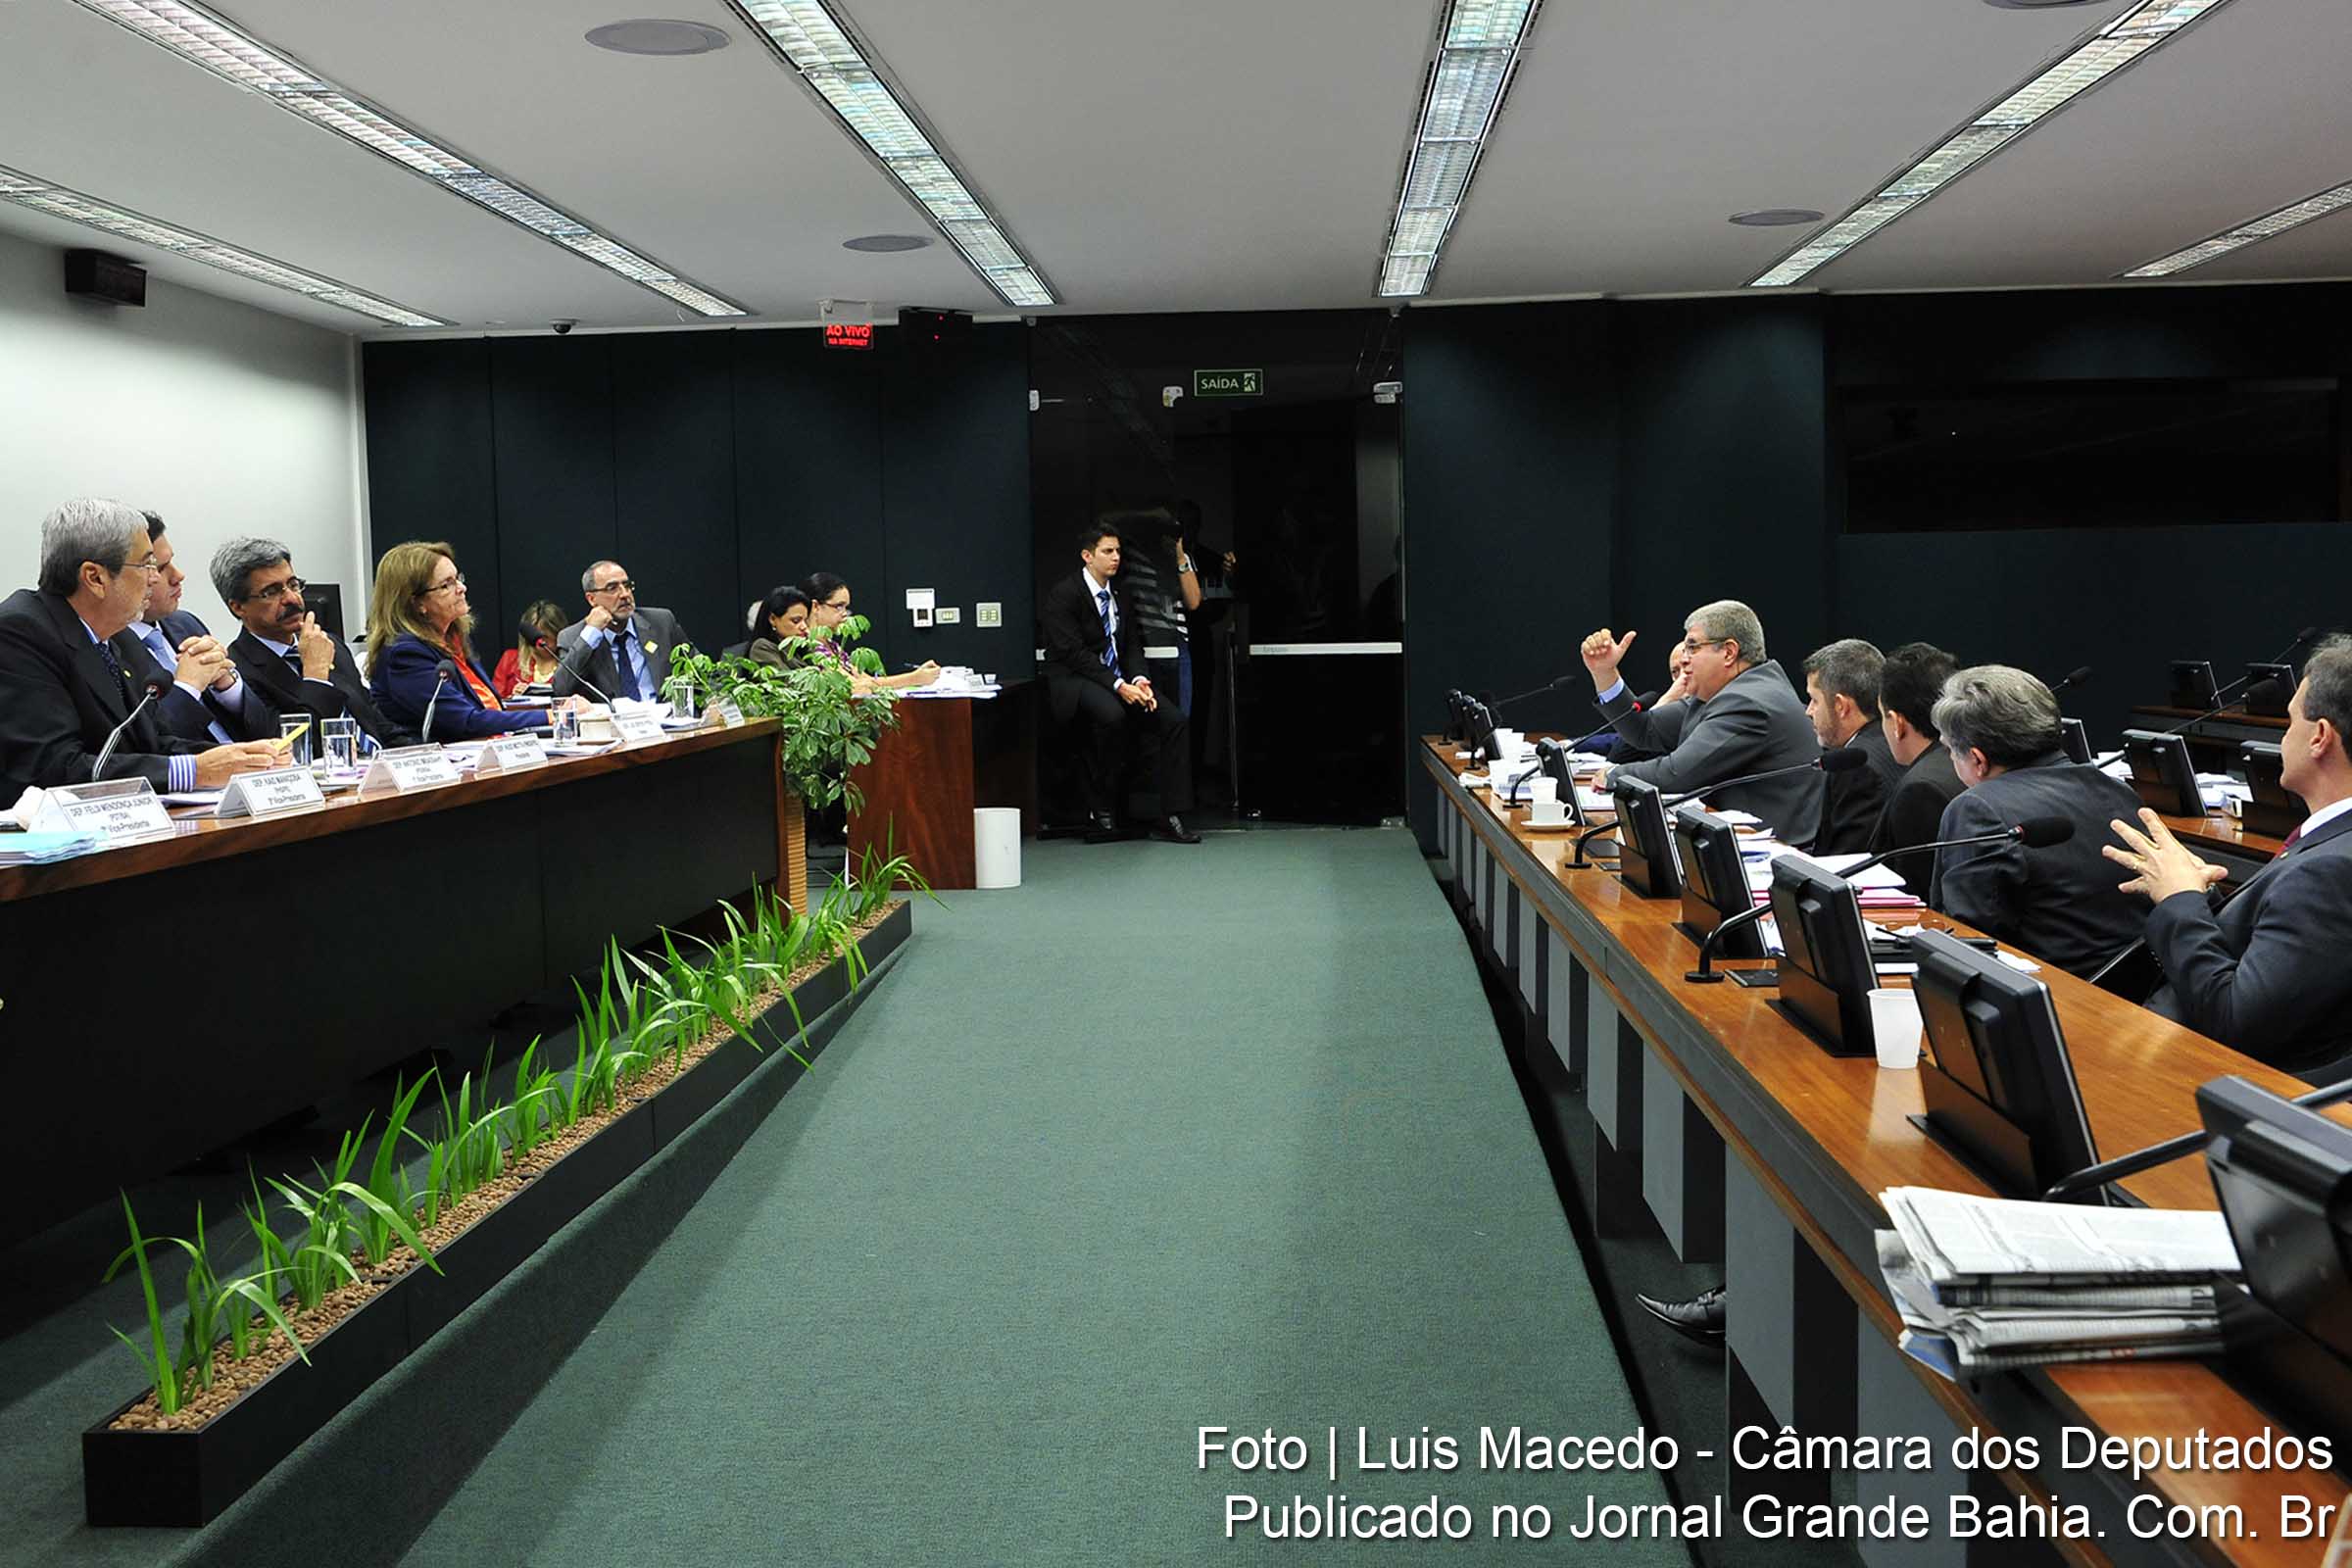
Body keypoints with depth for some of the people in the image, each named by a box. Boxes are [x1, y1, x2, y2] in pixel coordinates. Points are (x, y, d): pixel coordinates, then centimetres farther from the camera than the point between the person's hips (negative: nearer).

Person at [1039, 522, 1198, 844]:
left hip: (1119, 679, 7)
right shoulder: (1062, 594, -9)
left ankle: (1170, 818, -13)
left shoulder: (1120, 594, 13)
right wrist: (1118, 686, -24)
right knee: (1112, 715, -37)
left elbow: (1132, 645, 13)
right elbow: (1074, 653, -16)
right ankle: (1100, 807, -17)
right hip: (1074, 681, -7)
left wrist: (1139, 679, -9)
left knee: (1174, 721, -14)